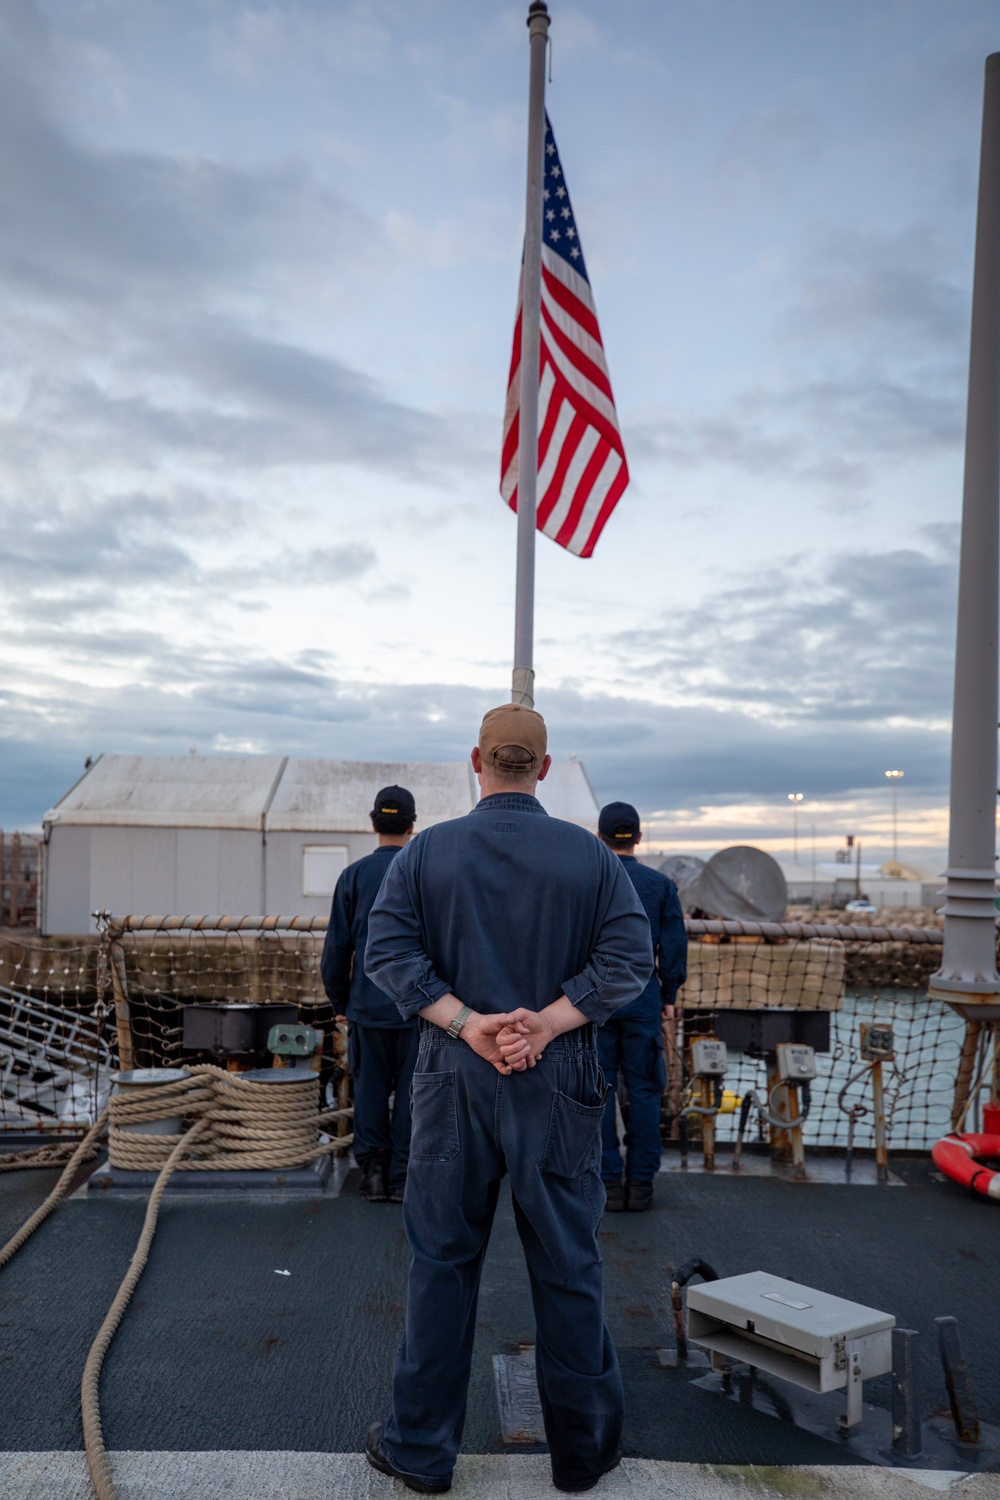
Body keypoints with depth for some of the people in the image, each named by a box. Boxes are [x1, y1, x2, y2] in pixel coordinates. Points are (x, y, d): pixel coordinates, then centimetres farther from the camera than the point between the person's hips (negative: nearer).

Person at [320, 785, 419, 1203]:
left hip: (367, 1006, 1)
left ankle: (373, 1172, 14)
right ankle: (402, 1177, 11)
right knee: (410, 1091, 7)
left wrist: (339, 1001, 11)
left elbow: (336, 947, 0)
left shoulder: (355, 875, -1)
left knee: (370, 1089, 11)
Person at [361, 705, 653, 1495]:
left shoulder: (426, 850, -1)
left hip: (454, 1075, 1)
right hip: (557, 1079, 0)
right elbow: (630, 957, -10)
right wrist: (547, 1023, -14)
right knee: (568, 1266, 12)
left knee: (443, 1261, 12)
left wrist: (467, 1024, -14)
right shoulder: (591, 855, -2)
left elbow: (388, 949, -9)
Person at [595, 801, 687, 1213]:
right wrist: (668, 995, 10)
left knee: (598, 1091, 5)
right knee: (644, 1090, 7)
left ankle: (608, 1183, 8)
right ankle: (641, 1183, 10)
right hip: (643, 997, 1)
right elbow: (674, 946, 0)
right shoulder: (661, 884, 0)